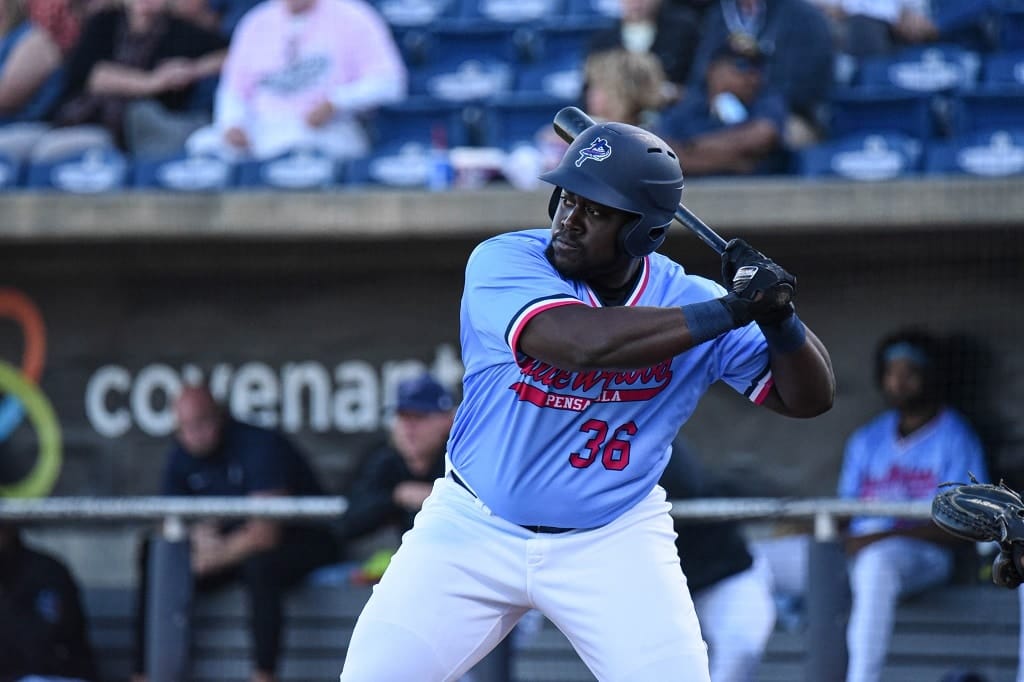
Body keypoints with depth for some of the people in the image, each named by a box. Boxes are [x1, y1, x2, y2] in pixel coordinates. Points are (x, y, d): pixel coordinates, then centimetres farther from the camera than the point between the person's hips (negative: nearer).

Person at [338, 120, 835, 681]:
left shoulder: (688, 298, -7)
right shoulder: (503, 262, -16)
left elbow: (808, 397, -3)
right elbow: (583, 341, -35)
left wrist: (777, 316, -23)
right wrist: (730, 310, -33)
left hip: (615, 545, 1)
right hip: (476, 528, -1)